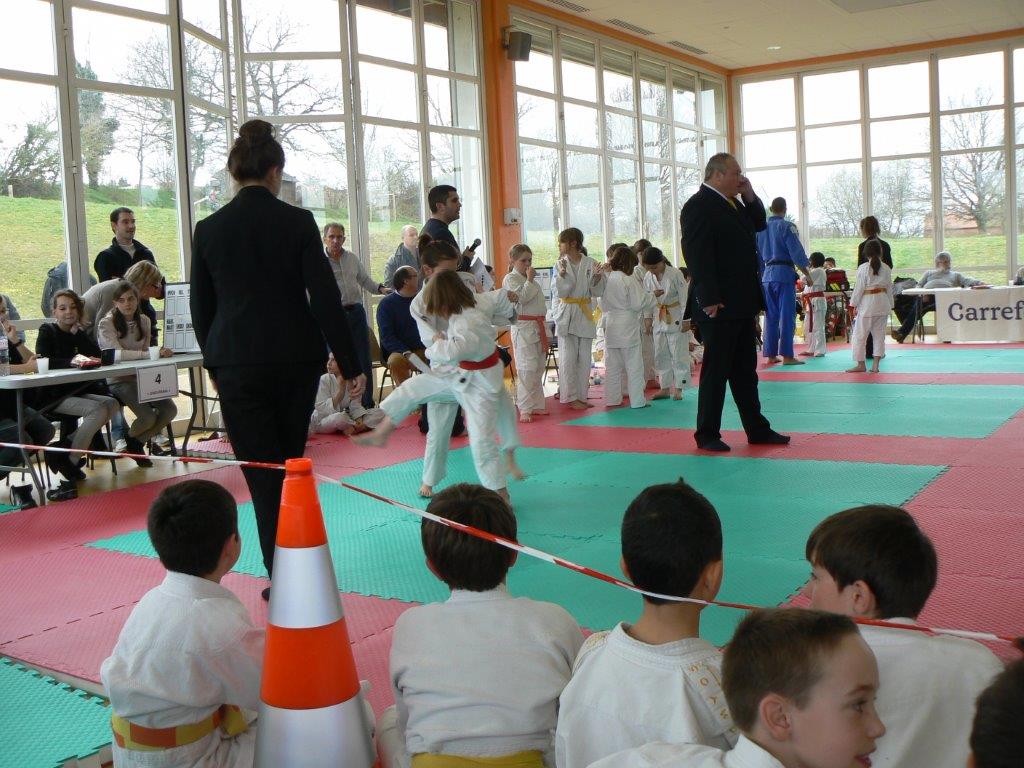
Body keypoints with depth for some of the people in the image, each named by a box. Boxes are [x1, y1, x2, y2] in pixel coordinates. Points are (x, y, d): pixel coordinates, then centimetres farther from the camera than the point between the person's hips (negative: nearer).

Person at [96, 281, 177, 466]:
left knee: (170, 410, -13)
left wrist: (159, 352, -15)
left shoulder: (144, 321, 8)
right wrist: (152, 354, -32)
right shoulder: (107, 323, -11)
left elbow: (145, 351, 9)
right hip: (118, 380, -6)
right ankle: (131, 440, 13)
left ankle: (137, 443, 13)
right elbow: (116, 355, -24)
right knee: (148, 417, -25)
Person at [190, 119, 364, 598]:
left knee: (262, 470, 4)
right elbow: (325, 298, -7)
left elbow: (201, 308, 6)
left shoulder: (209, 229, -1)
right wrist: (350, 365, -1)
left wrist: (214, 363, 20)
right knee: (292, 461, 18)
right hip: (298, 358, 1)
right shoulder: (298, 222, -5)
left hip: (239, 364, -1)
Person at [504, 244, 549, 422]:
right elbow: (522, 297, -19)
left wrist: (544, 327, 19)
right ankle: (525, 409, -8)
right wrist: (529, 280, -13)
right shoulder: (511, 279, -4)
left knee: (538, 368, 11)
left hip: (538, 327, 9)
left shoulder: (531, 280, 21)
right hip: (523, 327, -8)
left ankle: (536, 405, 20)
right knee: (527, 369, -11)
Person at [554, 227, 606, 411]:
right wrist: (563, 274, -21)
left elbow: (597, 292, 1)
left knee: (584, 358, 7)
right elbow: (560, 292, -7)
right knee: (568, 358, -4)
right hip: (566, 315, -1)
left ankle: (581, 396, 16)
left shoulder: (590, 264, -1)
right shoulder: (560, 265, 0)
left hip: (585, 315, 1)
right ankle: (570, 397, 4)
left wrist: (597, 277, -17)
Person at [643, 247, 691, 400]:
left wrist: (686, 320, -16)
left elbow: (684, 297, -15)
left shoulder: (675, 274, -17)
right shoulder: (648, 277, -1)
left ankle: (678, 389, 6)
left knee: (679, 355, -1)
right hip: (659, 318, 6)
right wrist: (653, 295, -15)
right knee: (661, 355, 10)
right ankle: (665, 388, 19)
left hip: (676, 319, -6)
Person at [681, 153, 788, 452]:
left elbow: (759, 224, 29)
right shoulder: (699, 206, -12)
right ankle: (707, 435, 8)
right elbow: (697, 256, -18)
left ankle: (757, 430, 22)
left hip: (743, 304, 9)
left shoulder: (733, 204, 17)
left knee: (745, 371, 14)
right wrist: (710, 301, -22)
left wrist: (750, 196, 11)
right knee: (716, 371, -1)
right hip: (719, 307, -9)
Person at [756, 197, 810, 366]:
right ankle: (787, 355, -6)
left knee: (770, 315, 11)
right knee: (787, 315, -4)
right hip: (784, 273, -6)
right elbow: (797, 252, -11)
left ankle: (770, 354, 13)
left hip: (767, 275, 6)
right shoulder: (787, 227, -8)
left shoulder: (761, 228, 10)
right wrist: (807, 274, -4)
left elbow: (758, 257, 15)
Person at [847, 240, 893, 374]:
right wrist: (890, 305, 18)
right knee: (879, 334, 10)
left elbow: (859, 287, -10)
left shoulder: (863, 268, -10)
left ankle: (861, 364, 8)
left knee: (860, 335, 5)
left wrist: (853, 304, -1)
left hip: (867, 303, -5)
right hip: (883, 303, 5)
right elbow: (889, 288, 9)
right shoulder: (886, 268, 4)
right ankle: (876, 365, 9)